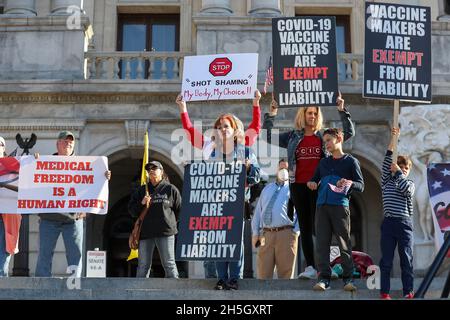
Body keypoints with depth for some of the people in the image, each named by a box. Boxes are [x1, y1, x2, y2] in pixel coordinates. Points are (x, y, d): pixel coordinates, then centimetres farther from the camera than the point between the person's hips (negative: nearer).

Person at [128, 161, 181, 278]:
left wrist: (170, 221, 7)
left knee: (169, 264, -3)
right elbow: (131, 210, 10)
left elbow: (180, 209, 11)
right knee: (143, 266, 4)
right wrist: (141, 204, -7)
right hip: (145, 232, 3)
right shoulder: (141, 190, 15)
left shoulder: (170, 189, 7)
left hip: (165, 232, -2)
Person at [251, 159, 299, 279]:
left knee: (285, 272, -4)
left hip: (286, 234, -4)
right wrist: (255, 233, 11)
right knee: (263, 271, 0)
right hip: (266, 235, 4)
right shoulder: (267, 189, 24)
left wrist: (296, 232, -8)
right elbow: (258, 211, 21)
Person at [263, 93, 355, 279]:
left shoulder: (324, 137, 9)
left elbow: (349, 133, 6)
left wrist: (342, 110, -2)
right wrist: (271, 114, 3)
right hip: (298, 186, 3)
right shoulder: (292, 137, 13)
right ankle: (310, 267, 7)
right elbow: (269, 137, 12)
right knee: (304, 227, 4)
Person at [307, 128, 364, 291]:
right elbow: (314, 179, 29)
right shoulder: (323, 162, 22)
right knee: (322, 242, -2)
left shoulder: (350, 161, 7)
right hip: (322, 206, 4)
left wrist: (349, 183, -17)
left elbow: (361, 186, 3)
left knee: (344, 243, -4)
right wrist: (311, 183, 6)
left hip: (340, 206, -4)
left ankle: (348, 278, 1)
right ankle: (324, 277, -2)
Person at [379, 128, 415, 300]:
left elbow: (407, 190, -14)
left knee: (406, 259, 2)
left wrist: (398, 172, -7)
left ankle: (409, 292, 7)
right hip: (388, 223, 1)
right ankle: (384, 291, 6)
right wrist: (393, 139, -6)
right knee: (386, 260, 1)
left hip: (404, 223, 0)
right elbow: (387, 162, -1)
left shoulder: (410, 184, 10)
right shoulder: (386, 182, 10)